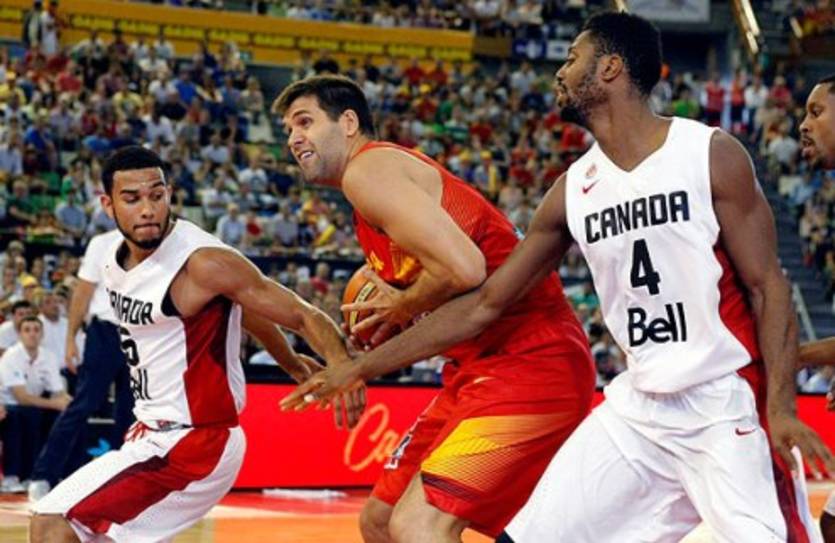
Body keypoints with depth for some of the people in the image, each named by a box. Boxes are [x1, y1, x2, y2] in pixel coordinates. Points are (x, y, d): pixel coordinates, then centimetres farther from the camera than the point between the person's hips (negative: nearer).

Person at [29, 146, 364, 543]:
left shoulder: (201, 263, -21)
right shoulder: (112, 260, 3)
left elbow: (302, 315, -22)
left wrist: (342, 364, -42)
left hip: (191, 445, -9)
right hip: (152, 434, 9)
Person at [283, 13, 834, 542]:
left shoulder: (712, 156, -8)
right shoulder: (575, 189, 6)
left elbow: (767, 286, -7)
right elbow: (485, 304, 11)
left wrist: (781, 406, -20)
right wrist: (361, 368, 11)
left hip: (728, 408, -5)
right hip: (639, 407, 5)